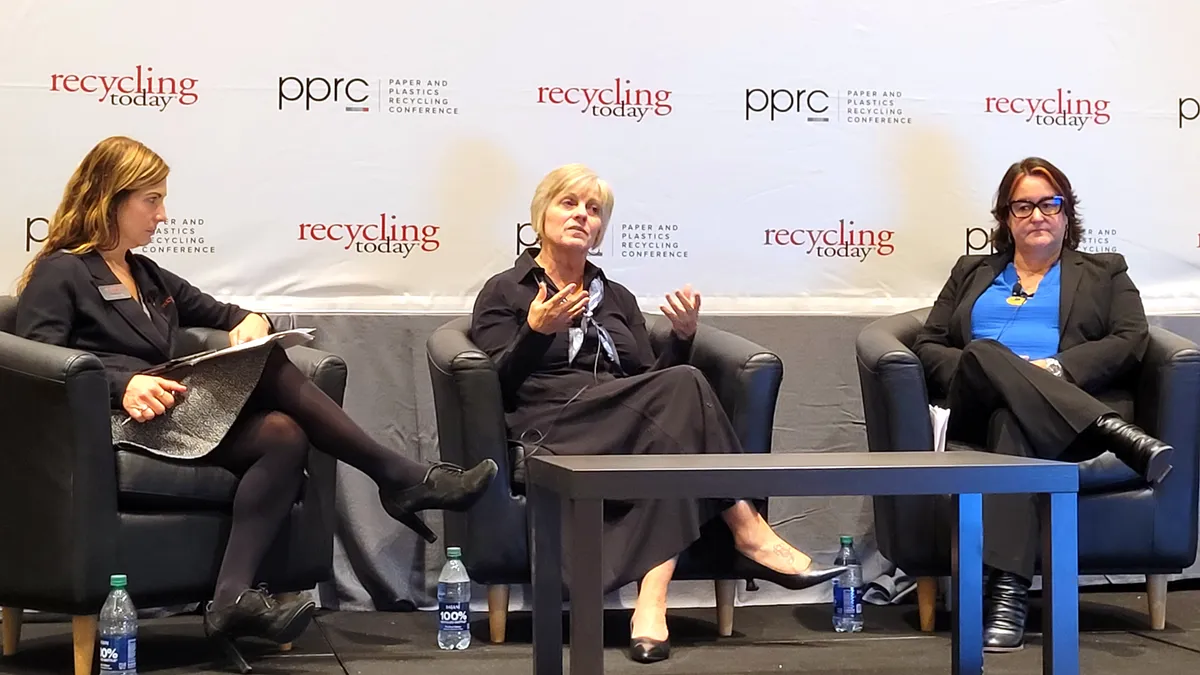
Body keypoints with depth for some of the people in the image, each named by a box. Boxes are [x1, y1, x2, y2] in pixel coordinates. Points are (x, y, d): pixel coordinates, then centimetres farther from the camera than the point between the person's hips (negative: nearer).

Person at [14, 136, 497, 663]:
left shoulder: (149, 277, 29)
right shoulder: (59, 274, 5)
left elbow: (214, 311, 34)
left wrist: (250, 321, 9)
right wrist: (123, 384, -23)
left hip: (171, 415, 8)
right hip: (119, 424, -8)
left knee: (284, 436, -24)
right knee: (265, 366, -22)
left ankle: (233, 597, -38)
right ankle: (401, 480, -18)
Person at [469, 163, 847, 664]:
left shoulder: (617, 299, 27)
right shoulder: (504, 293, 13)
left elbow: (651, 384, 18)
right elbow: (497, 386, -2)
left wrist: (683, 336, 1)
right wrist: (536, 332, -17)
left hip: (628, 427, 5)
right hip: (552, 431, -5)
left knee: (667, 439, -34)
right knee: (683, 386, -29)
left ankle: (652, 599, -43)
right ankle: (749, 535, -28)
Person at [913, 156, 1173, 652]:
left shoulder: (1105, 273, 25)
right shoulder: (972, 273, 30)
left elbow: (1131, 342, 7)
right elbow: (928, 347, 19)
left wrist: (1057, 367, -10)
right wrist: (970, 369, -5)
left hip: (1077, 404, -2)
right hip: (978, 406, 2)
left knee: (1014, 420, -41)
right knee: (984, 353, -37)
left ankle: (1008, 592, -54)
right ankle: (1118, 438, -51)